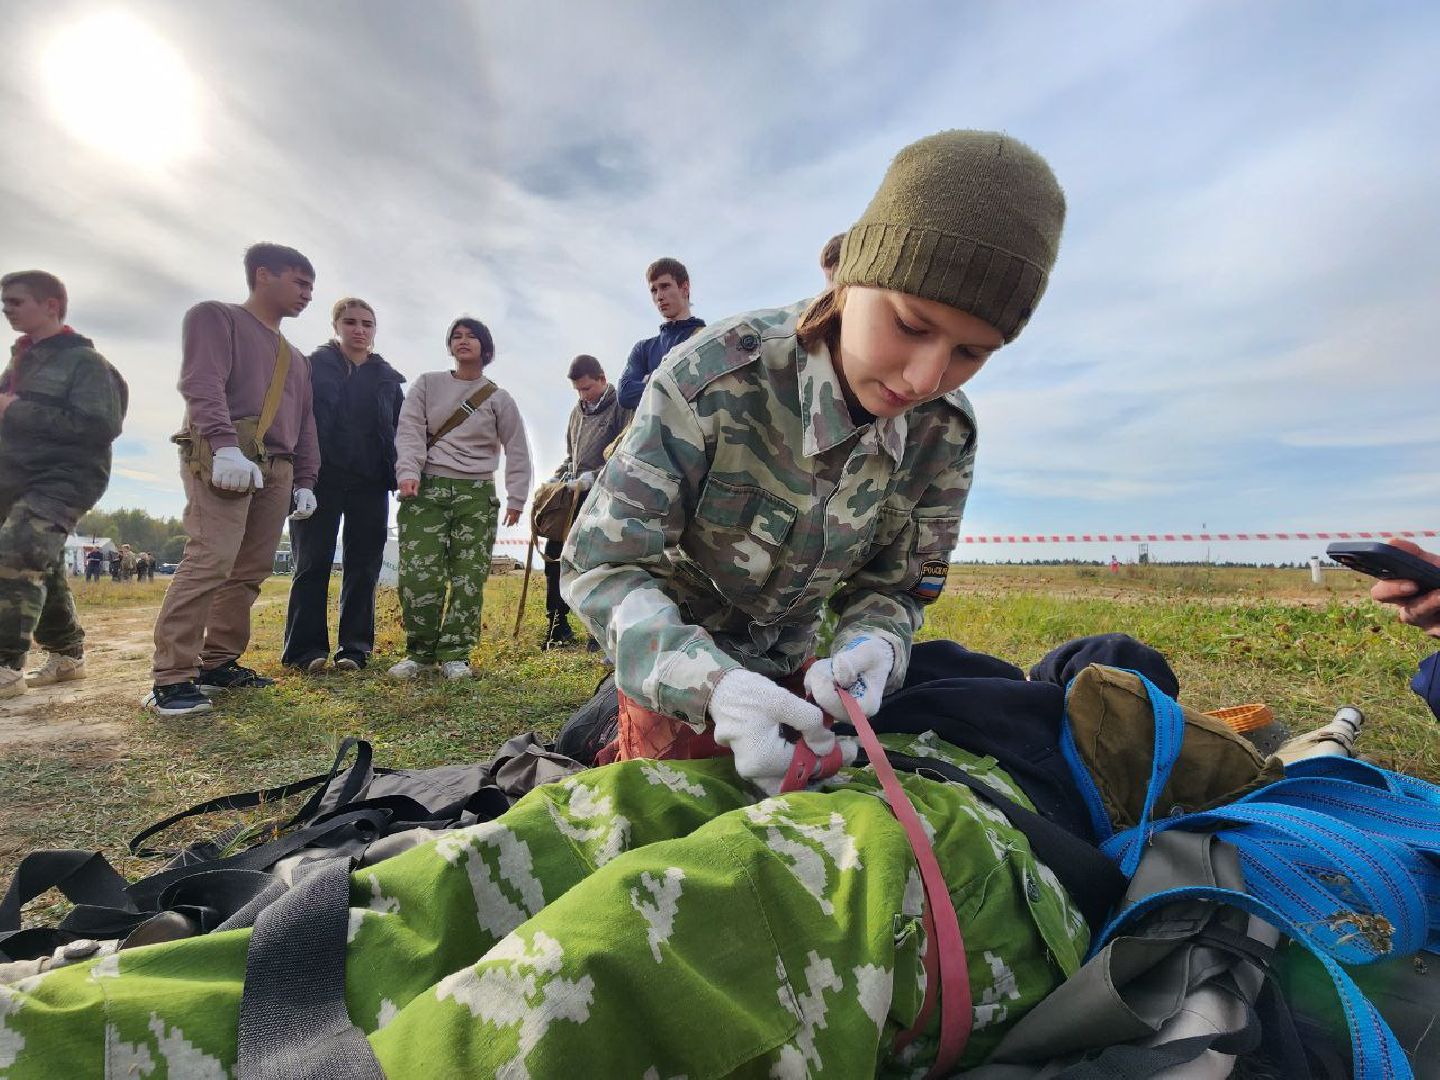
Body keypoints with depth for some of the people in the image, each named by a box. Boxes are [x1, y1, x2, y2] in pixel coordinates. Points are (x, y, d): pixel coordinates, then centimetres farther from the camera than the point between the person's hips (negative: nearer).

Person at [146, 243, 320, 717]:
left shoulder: (296, 358, 29)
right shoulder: (215, 316, 7)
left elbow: (304, 423, 25)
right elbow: (202, 381, -11)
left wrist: (305, 479, 14)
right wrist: (225, 444, -26)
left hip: (276, 467, 7)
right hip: (222, 455, -7)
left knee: (251, 570, 3)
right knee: (211, 559, -18)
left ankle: (218, 663, 11)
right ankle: (172, 678, -14)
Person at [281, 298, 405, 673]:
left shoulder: (388, 378, 15)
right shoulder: (313, 366, 9)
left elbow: (402, 430, 14)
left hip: (370, 486, 2)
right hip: (319, 480, -2)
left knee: (363, 568, 2)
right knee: (313, 565, -1)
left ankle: (354, 648, 8)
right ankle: (306, 649, 3)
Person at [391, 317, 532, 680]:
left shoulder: (498, 398, 10)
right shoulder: (428, 384, 12)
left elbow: (517, 451, 10)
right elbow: (409, 429, 2)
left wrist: (516, 498, 2)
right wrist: (408, 472, -15)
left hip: (477, 495, 0)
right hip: (426, 489, 0)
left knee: (468, 576, -4)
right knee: (419, 574, -8)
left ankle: (455, 654, 6)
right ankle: (420, 651, 7)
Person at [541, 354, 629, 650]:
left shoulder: (621, 406, -5)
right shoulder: (577, 411, 19)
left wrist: (593, 476, -22)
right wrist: (556, 478, 10)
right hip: (575, 496, 8)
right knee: (553, 551, 5)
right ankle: (557, 627, 17)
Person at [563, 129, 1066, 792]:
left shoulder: (945, 434, -19)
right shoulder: (713, 379, -34)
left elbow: (894, 586, -9)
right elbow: (601, 563, -32)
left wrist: (873, 646, -33)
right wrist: (712, 684, -48)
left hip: (789, 654, 5)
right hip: (673, 649, -4)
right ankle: (611, 754, 39)